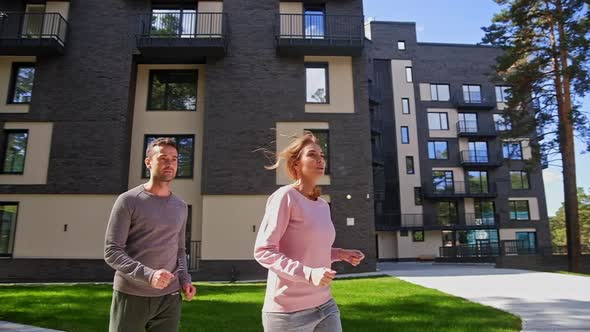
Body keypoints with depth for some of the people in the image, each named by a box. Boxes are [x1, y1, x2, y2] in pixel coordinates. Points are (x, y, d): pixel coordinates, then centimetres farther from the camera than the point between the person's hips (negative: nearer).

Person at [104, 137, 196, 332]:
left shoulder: (180, 207, 11)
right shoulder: (129, 201, -5)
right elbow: (112, 252, -9)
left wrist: (184, 279, 1)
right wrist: (148, 275, -22)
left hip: (169, 298, 4)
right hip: (131, 296, -4)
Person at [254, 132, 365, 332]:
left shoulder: (323, 205, 8)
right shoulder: (285, 196, -12)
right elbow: (263, 251, -16)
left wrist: (340, 254, 5)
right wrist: (308, 273, -26)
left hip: (325, 306, 7)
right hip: (289, 312, -6)